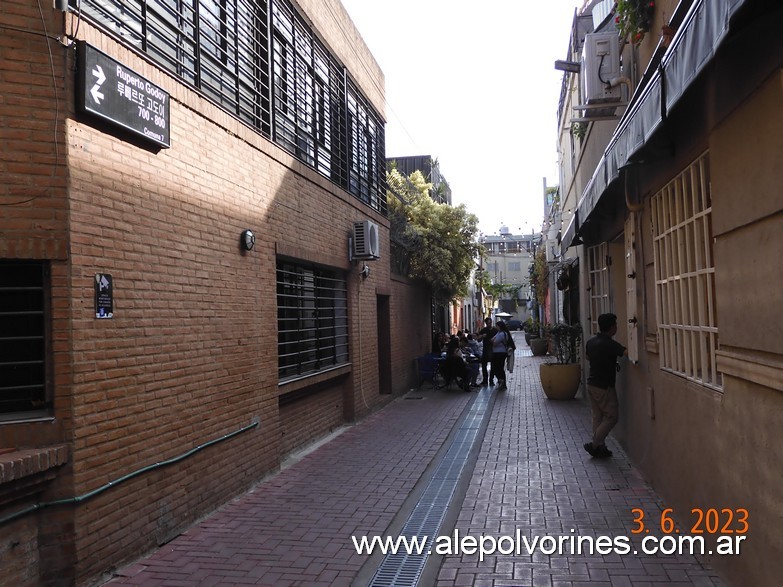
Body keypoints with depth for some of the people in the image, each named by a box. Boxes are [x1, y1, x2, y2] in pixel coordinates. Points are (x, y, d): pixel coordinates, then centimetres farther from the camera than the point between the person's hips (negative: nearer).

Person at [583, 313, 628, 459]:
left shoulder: (591, 342, 5)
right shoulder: (610, 344, -20)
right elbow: (626, 352, -35)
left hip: (591, 384, 8)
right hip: (604, 387, -8)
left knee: (598, 417, 14)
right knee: (612, 417, 3)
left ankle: (600, 447, 18)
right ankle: (594, 445, 1)